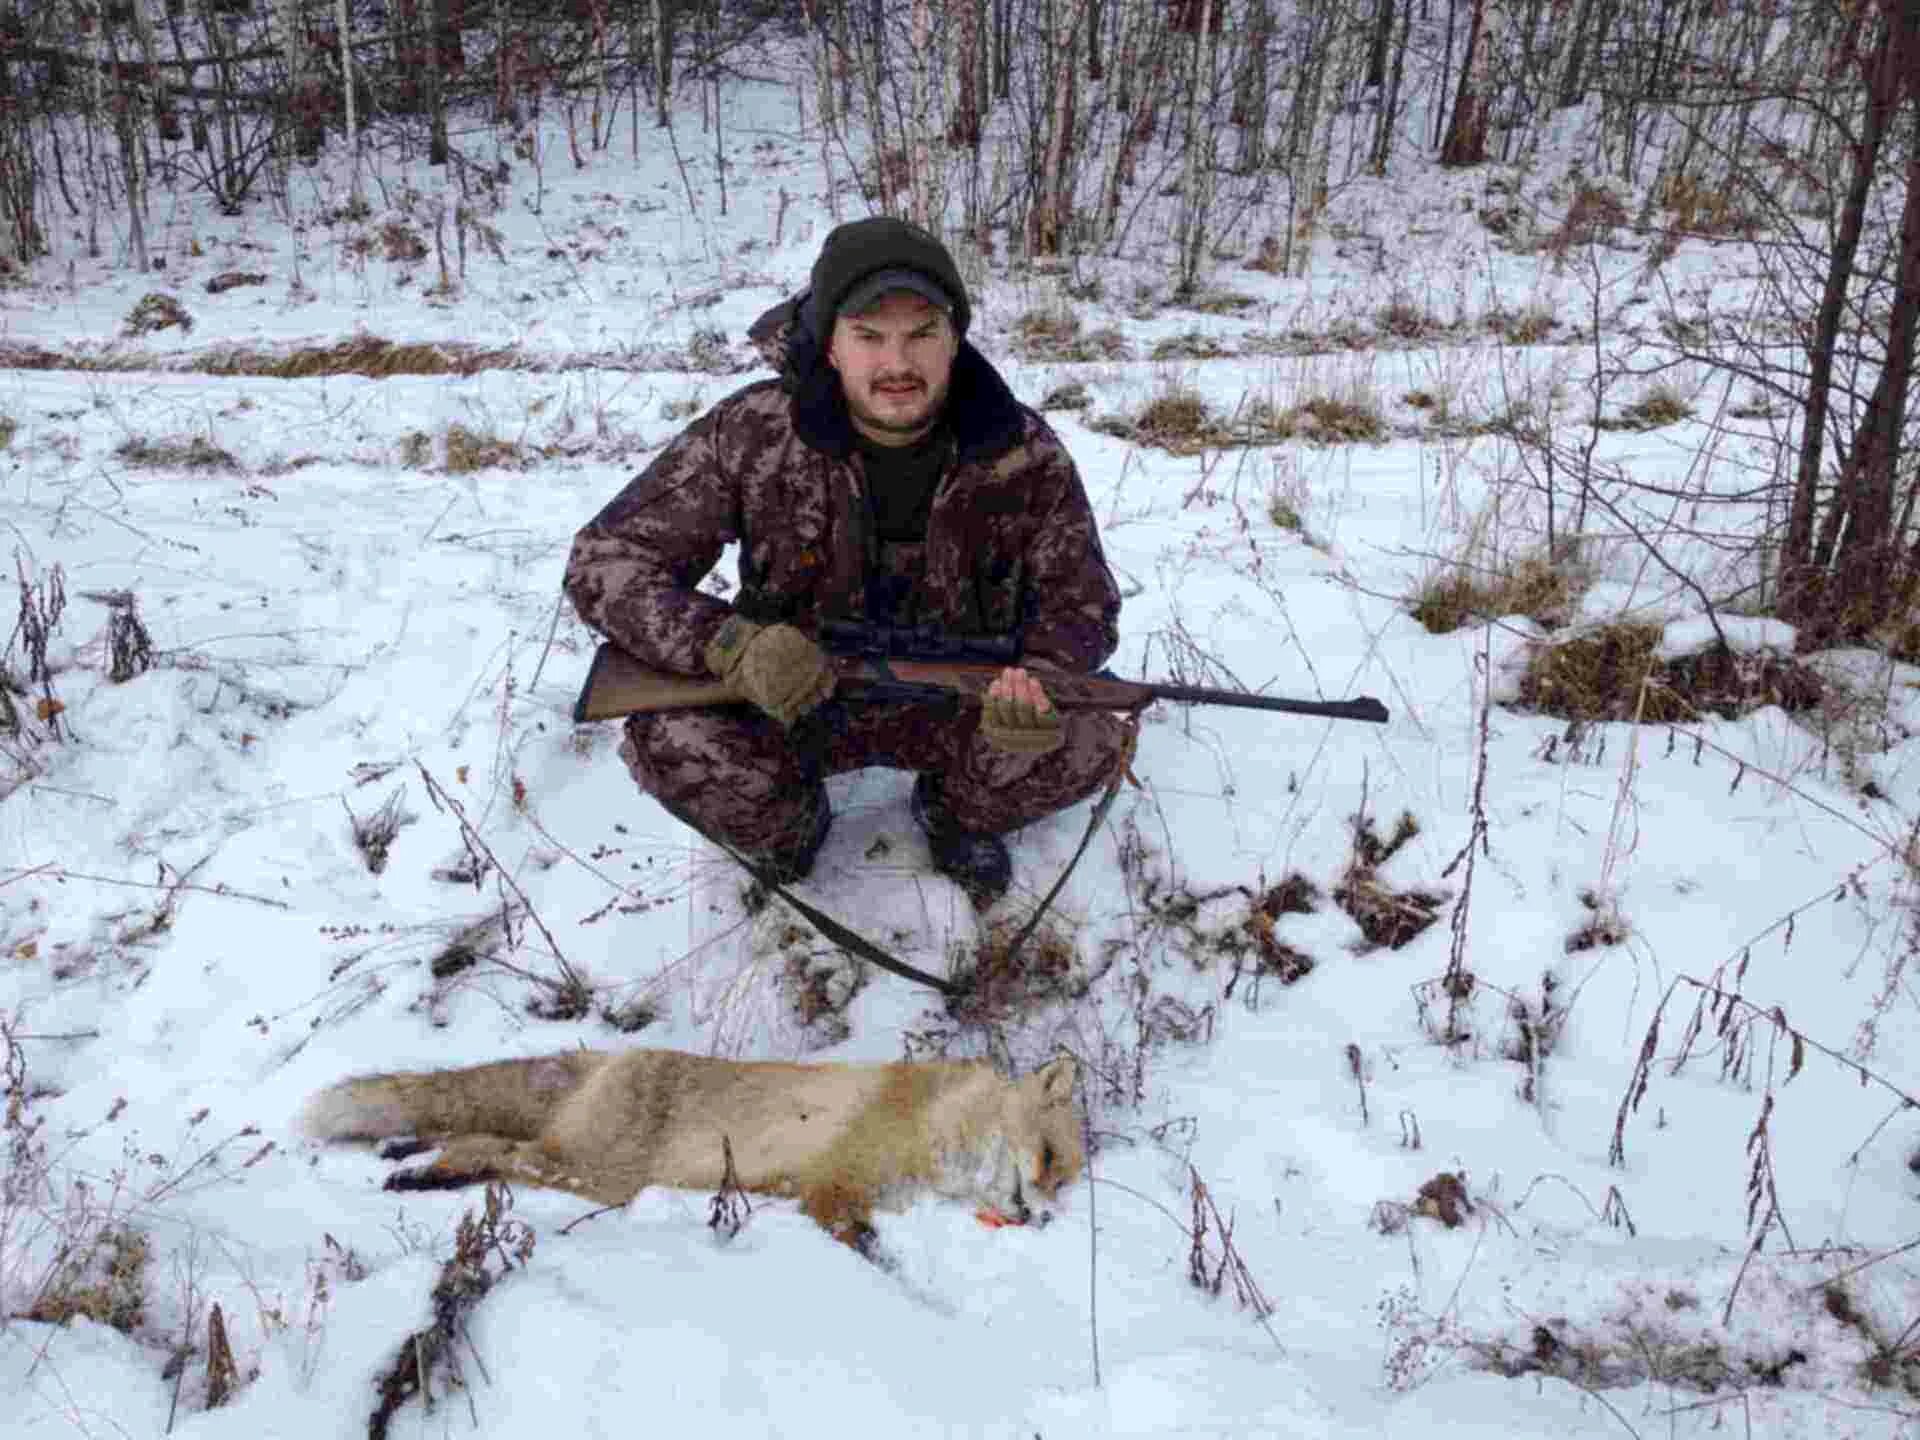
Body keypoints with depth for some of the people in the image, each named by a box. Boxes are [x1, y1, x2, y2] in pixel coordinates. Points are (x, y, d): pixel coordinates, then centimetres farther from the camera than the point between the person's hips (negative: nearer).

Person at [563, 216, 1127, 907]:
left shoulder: (1024, 455, -16)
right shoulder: (750, 434, -20)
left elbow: (1080, 599, -6)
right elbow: (603, 561, -15)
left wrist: (1038, 680, -31)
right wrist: (730, 644, -34)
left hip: (955, 707, 1)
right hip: (791, 702, 0)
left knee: (1091, 740, -24)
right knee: (666, 740, -29)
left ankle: (955, 812, 11)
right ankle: (786, 827, 8)